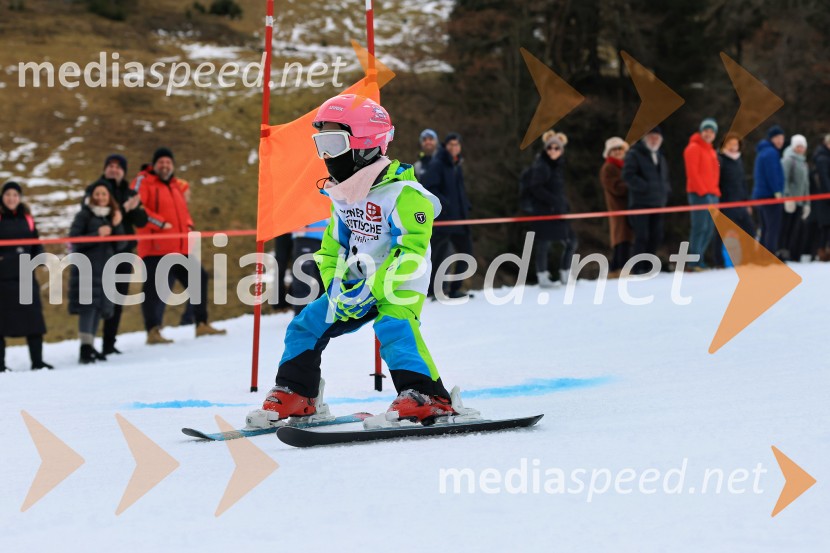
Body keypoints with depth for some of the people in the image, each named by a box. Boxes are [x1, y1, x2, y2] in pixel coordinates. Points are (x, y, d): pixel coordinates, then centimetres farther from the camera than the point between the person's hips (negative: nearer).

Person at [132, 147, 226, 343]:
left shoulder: (176, 185, 22)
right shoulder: (144, 181, 0)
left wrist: (189, 226, 8)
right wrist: (160, 223, -18)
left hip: (182, 248, 8)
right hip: (156, 248, -8)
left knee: (199, 278, 13)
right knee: (155, 288, -13)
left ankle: (202, 324, 23)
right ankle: (153, 331, -13)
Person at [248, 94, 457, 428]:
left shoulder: (403, 193, -19)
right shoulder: (341, 196, 8)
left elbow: (411, 251, -24)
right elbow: (333, 246, 18)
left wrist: (378, 289, -27)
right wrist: (335, 285, 2)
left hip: (400, 285, -8)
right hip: (358, 285, 8)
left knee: (393, 328, -34)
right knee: (306, 325, 6)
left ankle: (425, 397, -40)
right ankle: (293, 395, 17)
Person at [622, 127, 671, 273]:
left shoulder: (660, 156, 21)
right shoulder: (634, 154, -2)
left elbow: (665, 177, 31)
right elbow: (628, 175, -13)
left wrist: (665, 190, 10)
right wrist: (646, 187, -19)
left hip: (658, 203, 7)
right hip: (640, 202, -7)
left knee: (657, 236, 6)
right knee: (642, 236, -11)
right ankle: (639, 269, -8)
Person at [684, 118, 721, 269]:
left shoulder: (711, 151, 22)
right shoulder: (694, 148, -5)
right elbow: (692, 173, -13)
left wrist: (716, 192, 14)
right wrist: (702, 192, -17)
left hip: (712, 195, 9)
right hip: (699, 194, -9)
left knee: (709, 230, 7)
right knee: (700, 227, -14)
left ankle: (699, 259, 11)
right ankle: (694, 262, -14)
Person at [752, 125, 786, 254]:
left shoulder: (763, 152, 20)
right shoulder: (771, 153, -12)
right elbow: (772, 174, -19)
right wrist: (777, 192, -19)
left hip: (760, 195, 10)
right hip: (770, 195, -10)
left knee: (766, 229, 12)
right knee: (773, 228, -12)